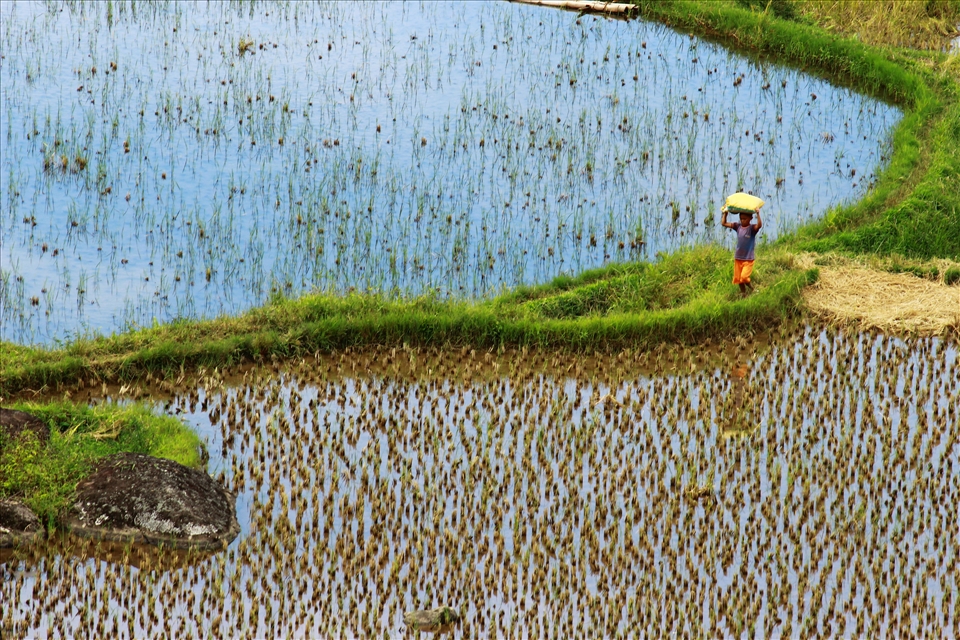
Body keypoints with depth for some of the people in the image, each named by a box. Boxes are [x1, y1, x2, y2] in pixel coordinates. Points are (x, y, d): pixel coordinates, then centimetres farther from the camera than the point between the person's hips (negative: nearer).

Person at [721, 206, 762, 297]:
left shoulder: (752, 228, -11)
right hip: (738, 258, 5)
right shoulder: (738, 226, 2)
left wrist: (758, 214, -36)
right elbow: (724, 223, 4)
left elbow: (759, 225, -33)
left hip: (748, 259, -5)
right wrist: (725, 213, 2)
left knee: (744, 277, -17)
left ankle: (752, 289, 8)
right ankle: (743, 294, 25)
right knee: (738, 278, 9)